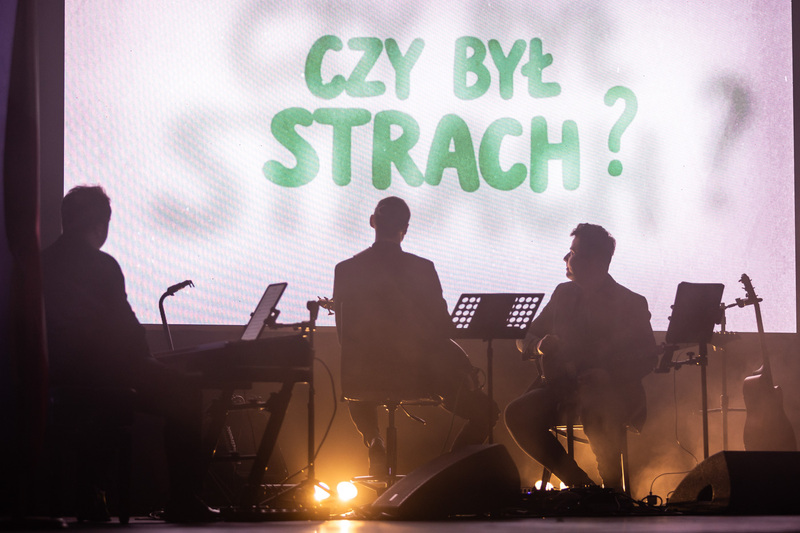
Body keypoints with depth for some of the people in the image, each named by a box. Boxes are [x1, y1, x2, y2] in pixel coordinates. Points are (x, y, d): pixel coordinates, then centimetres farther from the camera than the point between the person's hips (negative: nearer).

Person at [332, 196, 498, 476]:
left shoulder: (345, 270, -4)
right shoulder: (422, 269, -8)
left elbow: (345, 333, 3)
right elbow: (443, 327, -3)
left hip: (365, 376, 3)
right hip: (419, 373, -3)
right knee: (484, 413, 13)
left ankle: (375, 445, 20)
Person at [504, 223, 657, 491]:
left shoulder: (630, 304, 1)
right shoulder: (563, 294, 16)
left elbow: (647, 358, -5)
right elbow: (526, 338, 20)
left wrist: (609, 374, -22)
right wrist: (541, 346, -6)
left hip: (612, 390, -5)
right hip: (563, 384, 5)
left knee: (598, 413, -40)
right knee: (517, 414, -22)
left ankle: (612, 489, -15)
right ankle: (577, 481, -10)